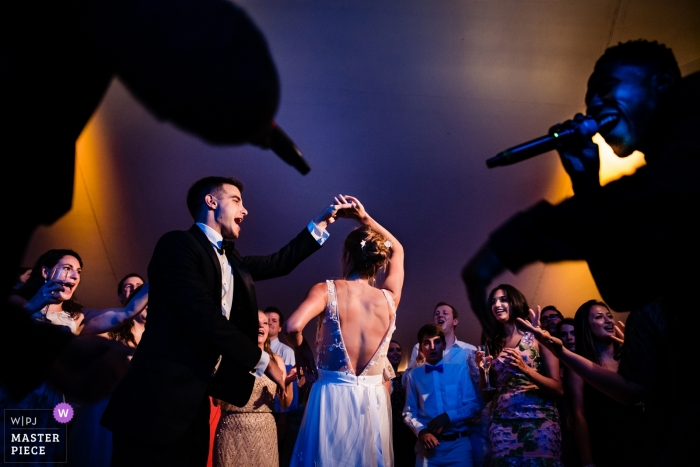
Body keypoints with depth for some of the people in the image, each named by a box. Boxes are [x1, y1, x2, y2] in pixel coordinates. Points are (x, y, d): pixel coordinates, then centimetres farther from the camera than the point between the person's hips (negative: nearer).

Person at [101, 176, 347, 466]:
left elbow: (279, 262, 29)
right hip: (158, 399, -8)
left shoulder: (231, 258, 18)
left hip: (195, 400, 9)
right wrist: (262, 361, -10)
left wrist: (320, 222, 25)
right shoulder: (178, 244, -9)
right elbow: (203, 319, -19)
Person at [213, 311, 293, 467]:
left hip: (265, 432, 3)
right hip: (232, 431, -3)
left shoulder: (276, 360, 5)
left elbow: (285, 404, 3)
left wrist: (289, 381, -15)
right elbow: (218, 400, -5)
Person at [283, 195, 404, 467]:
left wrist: (302, 352, -4)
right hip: (374, 400, 3)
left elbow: (292, 327, -24)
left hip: (332, 395, -3)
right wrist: (364, 218, 19)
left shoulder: (327, 290, -7)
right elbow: (397, 250, 21)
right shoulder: (390, 298, 3)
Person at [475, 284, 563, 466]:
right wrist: (482, 369, -4)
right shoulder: (492, 344, 11)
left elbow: (558, 389, -4)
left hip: (539, 421, -3)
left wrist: (524, 368, -17)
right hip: (502, 425, 3)